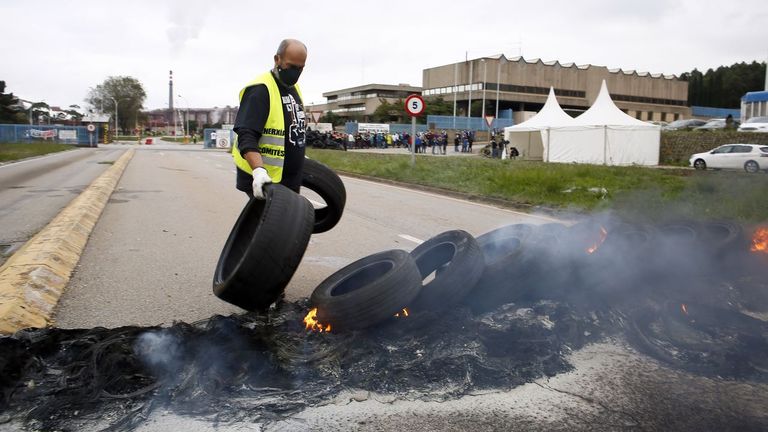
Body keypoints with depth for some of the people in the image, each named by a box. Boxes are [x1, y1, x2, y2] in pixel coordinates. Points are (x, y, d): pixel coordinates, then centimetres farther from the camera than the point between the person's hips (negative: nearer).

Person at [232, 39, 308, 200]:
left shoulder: (294, 88, 12)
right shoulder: (260, 90, -17)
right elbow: (246, 136, -26)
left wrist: (299, 158, 23)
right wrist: (258, 170, -39)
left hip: (290, 180, 9)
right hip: (264, 181, -9)